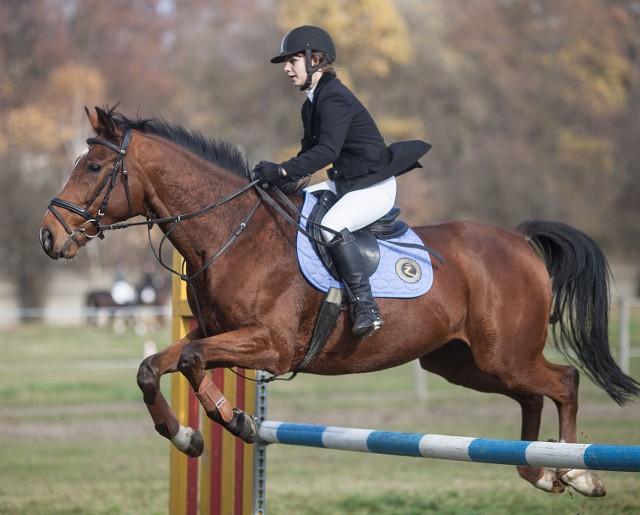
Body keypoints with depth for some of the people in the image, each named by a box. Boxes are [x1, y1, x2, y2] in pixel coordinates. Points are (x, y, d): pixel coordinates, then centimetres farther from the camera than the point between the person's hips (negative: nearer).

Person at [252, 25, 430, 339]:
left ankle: (366, 308, -33)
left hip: (374, 187, -11)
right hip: (343, 183, 11)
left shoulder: (335, 98, -18)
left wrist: (282, 171, -32)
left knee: (331, 225, -34)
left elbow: (326, 151, -29)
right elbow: (310, 152, 16)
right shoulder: (311, 104, 13)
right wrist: (279, 176, 0)